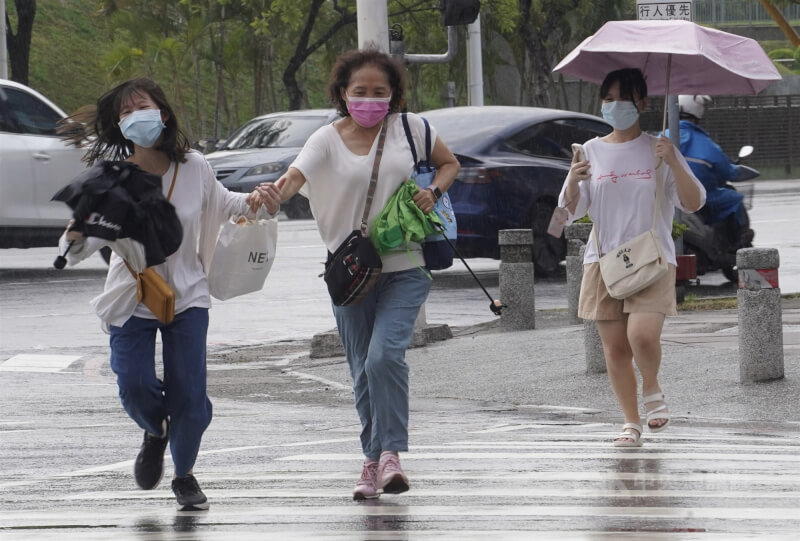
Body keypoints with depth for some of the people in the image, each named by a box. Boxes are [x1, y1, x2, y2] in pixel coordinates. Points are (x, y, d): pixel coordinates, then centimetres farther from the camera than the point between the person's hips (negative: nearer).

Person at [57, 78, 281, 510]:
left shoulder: (193, 167, -7)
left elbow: (219, 203, 15)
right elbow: (91, 238, -20)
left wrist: (251, 202, -4)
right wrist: (76, 238, -42)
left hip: (186, 295, 1)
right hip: (131, 297, -1)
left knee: (189, 391, -5)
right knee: (134, 387, -13)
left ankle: (185, 475, 21)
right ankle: (156, 432, 25)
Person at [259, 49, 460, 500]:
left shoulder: (410, 128, 3)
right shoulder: (328, 140, 1)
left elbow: (450, 163, 18)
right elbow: (296, 176, -17)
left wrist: (433, 191, -3)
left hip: (404, 268, -2)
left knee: (385, 355, -21)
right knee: (363, 372, 5)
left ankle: (390, 452, -16)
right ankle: (374, 462, 17)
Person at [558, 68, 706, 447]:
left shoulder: (658, 149, 4)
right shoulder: (591, 151, 10)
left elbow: (693, 203, -1)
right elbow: (570, 212, 7)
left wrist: (673, 164, -16)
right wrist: (573, 182, -14)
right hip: (603, 260, 3)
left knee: (643, 335, -22)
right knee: (615, 348, 1)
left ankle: (652, 390, 7)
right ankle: (631, 422, 14)